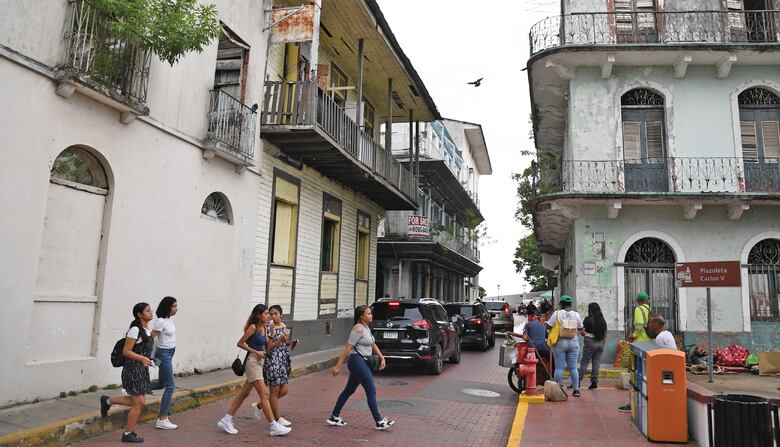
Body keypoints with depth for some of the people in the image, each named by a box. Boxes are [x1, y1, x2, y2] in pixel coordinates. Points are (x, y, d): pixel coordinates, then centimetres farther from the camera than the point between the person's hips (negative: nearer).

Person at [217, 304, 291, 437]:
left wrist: (281, 339, -2)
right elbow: (240, 343, -12)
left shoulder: (264, 329, 10)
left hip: (259, 362, 9)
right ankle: (273, 427, 0)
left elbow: (268, 347, 12)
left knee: (244, 393, 14)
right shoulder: (252, 327, -14)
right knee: (264, 395, -5)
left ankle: (226, 421, 24)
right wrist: (256, 352, -15)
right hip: (252, 362, -9)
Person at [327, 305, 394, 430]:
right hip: (357, 361, -10)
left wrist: (382, 358, 12)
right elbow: (348, 348, -18)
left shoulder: (366, 328, 14)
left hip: (362, 362, 10)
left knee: (349, 390, 15)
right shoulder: (358, 329, -16)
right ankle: (379, 422, 2)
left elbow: (373, 345, 21)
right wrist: (338, 366, -19)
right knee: (371, 390, -5)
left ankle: (334, 417, 23)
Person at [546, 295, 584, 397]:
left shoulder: (557, 313, -8)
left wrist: (545, 323, 13)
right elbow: (580, 328, 9)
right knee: (573, 367, 8)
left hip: (560, 343, -3)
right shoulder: (576, 314, 1)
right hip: (573, 343, 3)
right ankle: (576, 389, 9)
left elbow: (549, 326, -8)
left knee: (559, 367, 1)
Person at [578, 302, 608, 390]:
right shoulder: (603, 320, 5)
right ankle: (594, 382, 7)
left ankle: (578, 381, 1)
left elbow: (582, 332, -10)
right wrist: (602, 344, 19)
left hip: (590, 342, -4)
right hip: (600, 343, 5)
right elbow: (605, 334, 10)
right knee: (596, 363, 7)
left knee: (584, 363, 0)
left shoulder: (588, 319, -10)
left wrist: (584, 334, 12)